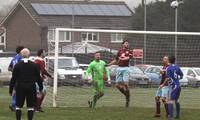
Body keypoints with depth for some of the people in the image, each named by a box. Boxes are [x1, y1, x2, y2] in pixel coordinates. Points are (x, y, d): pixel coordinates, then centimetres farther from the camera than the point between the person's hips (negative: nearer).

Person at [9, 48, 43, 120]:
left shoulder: (17, 65, -5)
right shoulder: (34, 65, -1)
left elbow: (13, 78, -4)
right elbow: (38, 77, 3)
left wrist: (10, 89, 2)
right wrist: (40, 88, 13)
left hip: (20, 88, -1)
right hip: (31, 87, 1)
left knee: (18, 106, 7)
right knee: (30, 106, 6)